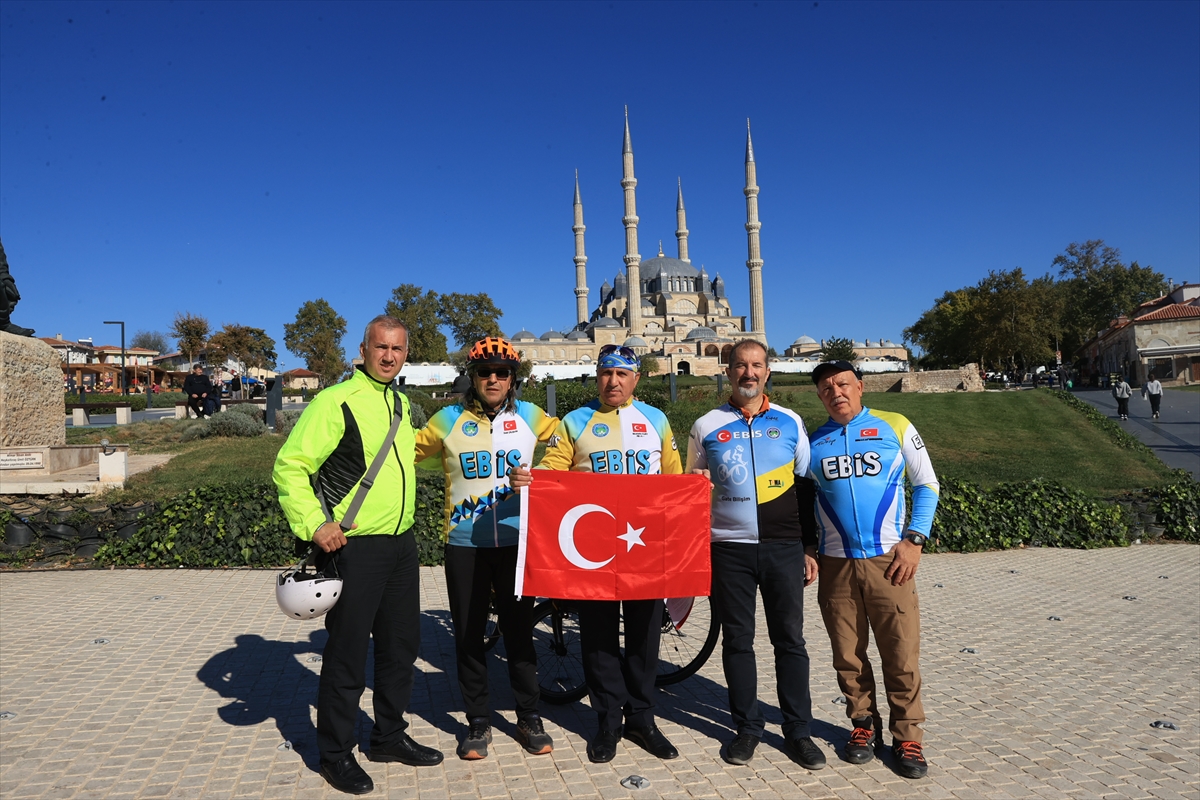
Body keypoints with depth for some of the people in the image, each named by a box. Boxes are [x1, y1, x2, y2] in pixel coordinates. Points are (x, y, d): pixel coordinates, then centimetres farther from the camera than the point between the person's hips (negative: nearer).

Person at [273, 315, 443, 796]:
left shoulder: (401, 404, 11)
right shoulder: (336, 401, -13)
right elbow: (289, 466, -16)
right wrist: (314, 524, -23)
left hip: (401, 544, 8)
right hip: (354, 548, -7)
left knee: (401, 644, 16)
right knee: (347, 654, 3)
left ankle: (389, 737, 34)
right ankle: (335, 753, 22)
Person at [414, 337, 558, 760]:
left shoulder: (529, 417, 3)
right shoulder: (448, 420, 1)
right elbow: (408, 452, 10)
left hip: (517, 542, 0)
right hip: (464, 544, 0)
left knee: (519, 630, 10)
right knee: (468, 634, 8)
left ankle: (529, 717, 26)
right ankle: (478, 721, 25)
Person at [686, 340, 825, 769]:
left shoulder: (790, 422, 6)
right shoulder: (706, 426, 4)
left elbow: (805, 487, 9)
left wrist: (810, 547, 7)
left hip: (784, 546, 0)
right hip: (728, 548, 0)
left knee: (790, 639, 7)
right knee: (737, 640, 8)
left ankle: (798, 730, 20)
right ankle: (747, 727, 22)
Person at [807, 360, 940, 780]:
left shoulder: (895, 427, 2)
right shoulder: (813, 442, 7)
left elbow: (927, 485, 5)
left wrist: (914, 539, -5)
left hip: (889, 560, -2)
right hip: (836, 564, 2)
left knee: (901, 654, 1)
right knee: (848, 655, 9)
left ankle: (907, 737, 18)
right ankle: (864, 725, 28)